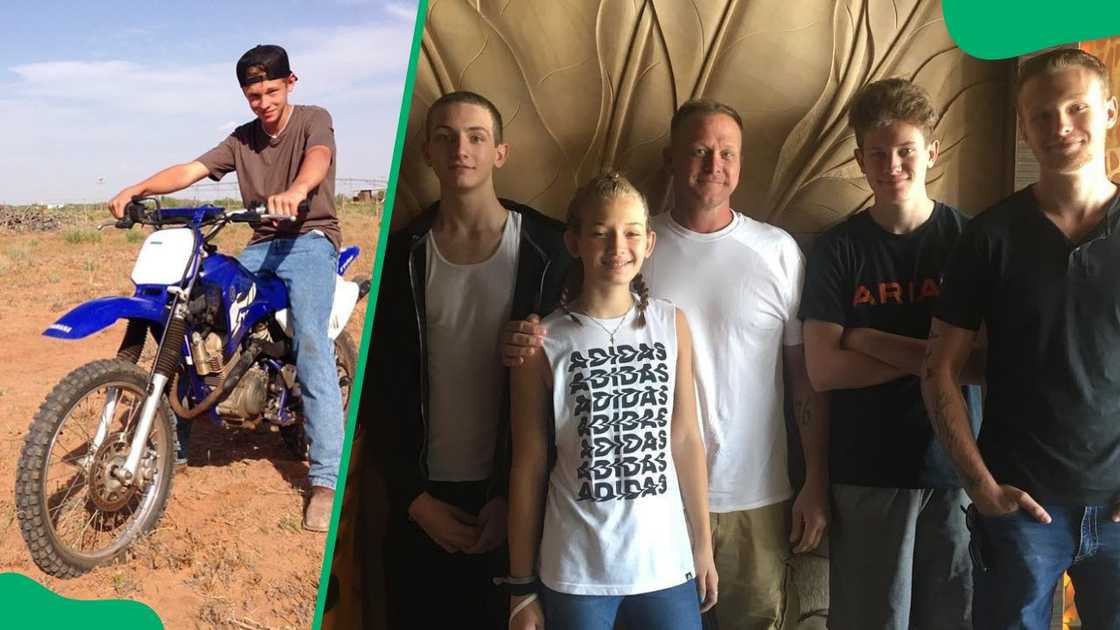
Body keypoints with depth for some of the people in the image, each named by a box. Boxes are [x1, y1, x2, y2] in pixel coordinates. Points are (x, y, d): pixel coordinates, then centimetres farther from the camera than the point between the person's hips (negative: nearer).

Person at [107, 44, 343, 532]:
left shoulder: (313, 120, 1)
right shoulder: (242, 139, 18)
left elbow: (318, 157, -23)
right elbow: (190, 170, 5)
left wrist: (295, 191, -47)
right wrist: (137, 189, -14)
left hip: (310, 239, -6)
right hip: (261, 245, 6)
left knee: (311, 348, -25)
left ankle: (327, 479, -27)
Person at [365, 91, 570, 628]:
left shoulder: (546, 250, -5)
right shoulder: (402, 255, 1)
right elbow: (381, 387, 3)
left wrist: (515, 494, -8)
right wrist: (412, 495, -4)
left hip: (515, 497, -1)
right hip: (423, 502, 2)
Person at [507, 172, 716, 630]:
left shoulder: (671, 324, 0)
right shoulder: (545, 341, -8)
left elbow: (686, 440, 6)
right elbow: (528, 467, -4)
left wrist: (703, 545, 8)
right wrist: (522, 586, -1)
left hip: (667, 562, 2)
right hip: (576, 573, -2)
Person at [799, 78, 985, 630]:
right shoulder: (838, 248, 0)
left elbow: (997, 359, -7)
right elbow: (823, 370, -8)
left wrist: (878, 344, -11)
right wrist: (933, 356, -11)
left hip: (956, 467, 0)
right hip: (865, 475, 0)